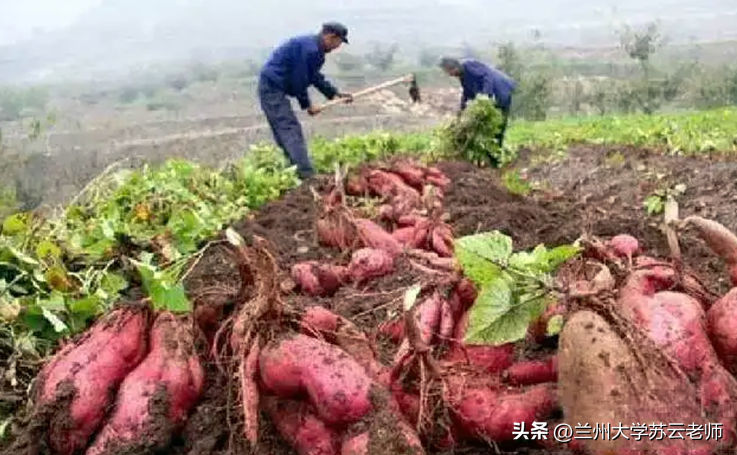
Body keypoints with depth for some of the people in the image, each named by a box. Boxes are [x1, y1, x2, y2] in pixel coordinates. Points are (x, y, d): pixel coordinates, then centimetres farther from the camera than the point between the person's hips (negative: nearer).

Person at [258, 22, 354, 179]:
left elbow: (315, 77, 22)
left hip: (272, 88, 11)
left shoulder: (315, 49, 12)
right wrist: (307, 105, -7)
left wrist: (336, 94, 21)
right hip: (273, 88, -11)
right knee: (291, 130, -15)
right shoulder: (309, 49, -20)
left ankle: (295, 170, 20)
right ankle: (307, 175, -19)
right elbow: (299, 80, -18)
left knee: (284, 132, 13)